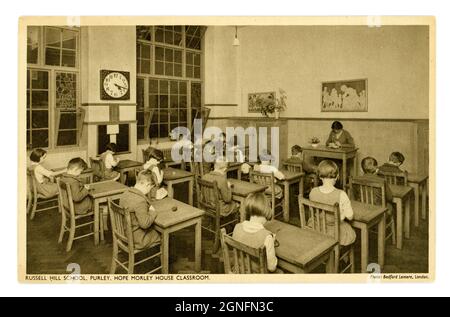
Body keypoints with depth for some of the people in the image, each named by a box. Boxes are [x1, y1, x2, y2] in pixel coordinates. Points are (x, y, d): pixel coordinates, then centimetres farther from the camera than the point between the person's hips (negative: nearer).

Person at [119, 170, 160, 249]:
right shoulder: (140, 201, -30)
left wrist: (148, 208, 3)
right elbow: (145, 223, -30)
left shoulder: (125, 193, -2)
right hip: (137, 239, -9)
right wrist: (152, 212, -15)